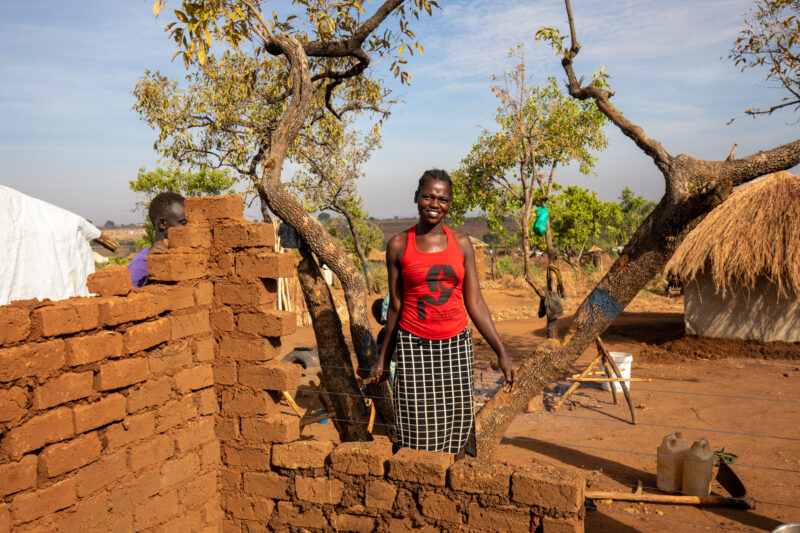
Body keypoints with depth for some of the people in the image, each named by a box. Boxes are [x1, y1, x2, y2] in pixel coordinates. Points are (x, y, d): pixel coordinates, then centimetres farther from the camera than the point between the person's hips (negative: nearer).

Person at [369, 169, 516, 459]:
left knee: (457, 426, 7)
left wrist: (501, 352, 1)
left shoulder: (461, 243, 5)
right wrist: (384, 357, 11)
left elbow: (474, 303, 5)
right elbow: (395, 305, 7)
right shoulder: (398, 245, 1)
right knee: (417, 432, 1)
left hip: (456, 346, 2)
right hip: (414, 347, -2)